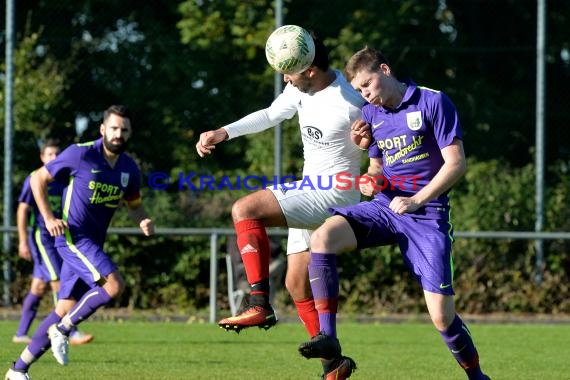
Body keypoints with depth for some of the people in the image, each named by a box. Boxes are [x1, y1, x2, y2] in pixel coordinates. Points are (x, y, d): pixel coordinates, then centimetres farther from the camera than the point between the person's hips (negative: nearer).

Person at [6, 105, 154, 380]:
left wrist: (143, 222, -1)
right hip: (73, 236, -7)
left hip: (93, 243, 7)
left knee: (66, 309, 6)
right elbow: (38, 179, -3)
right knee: (114, 285, -24)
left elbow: (134, 204, 22)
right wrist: (49, 219, -12)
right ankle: (62, 330, -7)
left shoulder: (129, 168, 6)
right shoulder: (80, 154, -11)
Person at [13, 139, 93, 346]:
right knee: (58, 283, -13)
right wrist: (23, 241, -13)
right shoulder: (34, 180, -6)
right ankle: (71, 332, -17)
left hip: (58, 239, 7)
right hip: (41, 236, -7)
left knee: (38, 287, 8)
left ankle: (21, 333, 14)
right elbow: (22, 210, -8)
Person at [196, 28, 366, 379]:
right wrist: (223, 133, 10)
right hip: (310, 192, 9)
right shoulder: (301, 88, 0)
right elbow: (272, 115, 17)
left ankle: (260, 306, -21)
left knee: (245, 210, -23)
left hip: (335, 195, -9)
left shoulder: (350, 105, -23)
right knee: (297, 284, 11)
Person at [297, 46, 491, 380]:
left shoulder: (433, 102, -7)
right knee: (323, 237, -23)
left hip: (427, 213, -5)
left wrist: (416, 201, -17)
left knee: (442, 316, -10)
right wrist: (372, 181, -1)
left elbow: (456, 163, -11)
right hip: (386, 206, 5)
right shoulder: (371, 114, 12)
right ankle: (327, 337, -21)